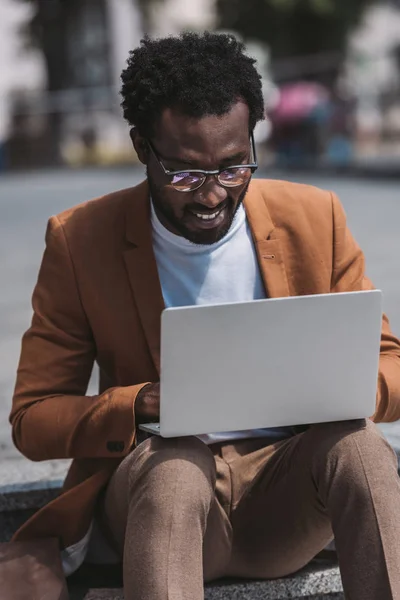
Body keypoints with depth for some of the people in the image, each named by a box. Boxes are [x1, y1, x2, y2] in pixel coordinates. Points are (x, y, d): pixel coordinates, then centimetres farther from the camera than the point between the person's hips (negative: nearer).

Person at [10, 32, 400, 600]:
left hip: (285, 491, 2)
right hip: (155, 486, -1)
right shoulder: (80, 240, -3)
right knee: (176, 467, -35)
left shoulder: (314, 218, 2)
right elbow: (32, 417, -1)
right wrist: (144, 404, -22)